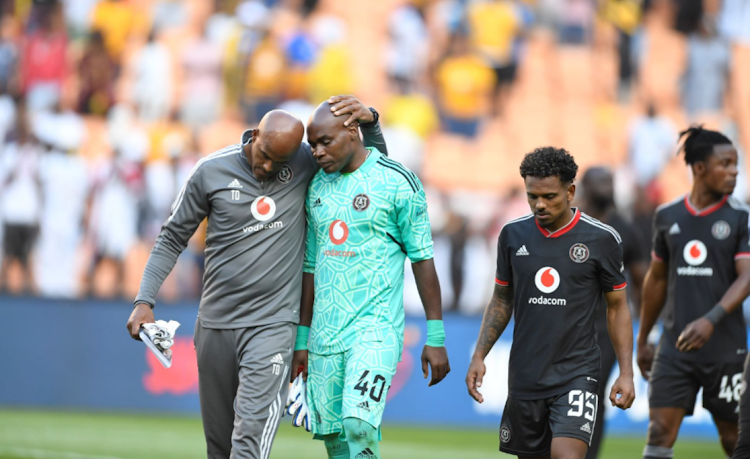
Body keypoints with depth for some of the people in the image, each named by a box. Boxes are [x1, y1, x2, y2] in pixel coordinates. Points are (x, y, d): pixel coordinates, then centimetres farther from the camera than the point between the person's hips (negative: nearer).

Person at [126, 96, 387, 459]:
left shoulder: (306, 163, -2)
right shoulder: (213, 170, -2)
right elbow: (172, 238, 7)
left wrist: (369, 121, -8)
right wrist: (144, 300, -2)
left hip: (272, 325, -2)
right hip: (215, 325, 2)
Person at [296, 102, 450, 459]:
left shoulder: (397, 182, -5)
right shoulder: (318, 187, 12)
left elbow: (422, 258, -3)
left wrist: (435, 338, -6)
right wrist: (302, 339, 16)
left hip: (375, 328, -5)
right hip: (324, 334, 5)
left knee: (359, 425, -22)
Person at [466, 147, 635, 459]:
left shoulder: (602, 239, -5)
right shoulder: (513, 234, 4)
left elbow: (617, 308, 3)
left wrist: (626, 373, -4)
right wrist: (479, 356, 6)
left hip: (576, 373, -4)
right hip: (525, 374, 4)